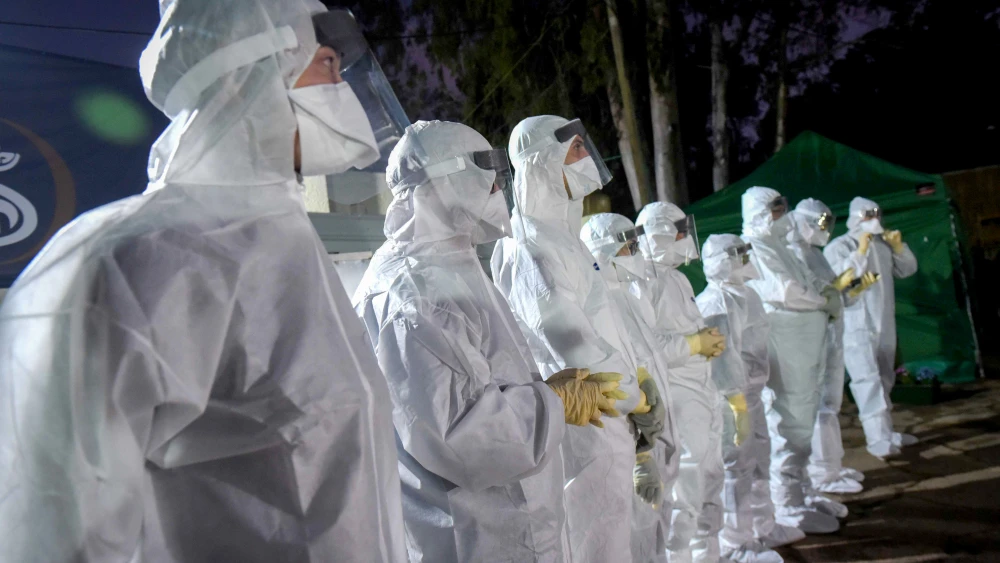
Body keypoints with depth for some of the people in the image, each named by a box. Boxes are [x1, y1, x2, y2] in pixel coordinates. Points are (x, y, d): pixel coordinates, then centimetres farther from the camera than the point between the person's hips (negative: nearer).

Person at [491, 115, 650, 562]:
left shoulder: (560, 240, 14)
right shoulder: (533, 253, -18)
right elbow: (575, 348, -22)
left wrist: (633, 387, 12)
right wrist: (637, 398, -10)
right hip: (586, 431, -10)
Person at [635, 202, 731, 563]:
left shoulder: (678, 279, 14)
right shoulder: (645, 283, -17)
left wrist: (710, 338, 4)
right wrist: (696, 344, -19)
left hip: (704, 391, 10)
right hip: (677, 397, -10)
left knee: (710, 480, 19)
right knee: (685, 493, -2)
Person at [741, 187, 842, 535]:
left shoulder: (776, 247, 20)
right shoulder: (754, 248, -12)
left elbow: (806, 284, 20)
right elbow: (786, 292, -19)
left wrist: (827, 293, 0)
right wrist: (825, 300, -5)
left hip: (802, 348, 10)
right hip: (781, 347, -10)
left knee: (800, 423, 17)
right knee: (789, 425, -5)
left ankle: (796, 492, 29)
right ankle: (788, 507, 3)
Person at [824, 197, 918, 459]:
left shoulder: (882, 245, 11)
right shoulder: (838, 247, -9)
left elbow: (907, 270, 17)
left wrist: (899, 246, 0)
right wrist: (860, 253, -24)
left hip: (884, 323, 8)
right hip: (856, 326, -8)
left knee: (884, 380, 15)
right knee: (868, 380, -15)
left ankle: (885, 432, 27)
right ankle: (878, 440, -19)